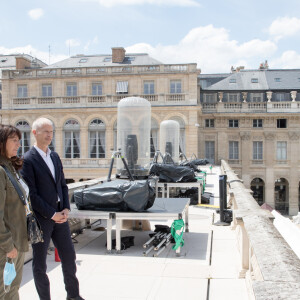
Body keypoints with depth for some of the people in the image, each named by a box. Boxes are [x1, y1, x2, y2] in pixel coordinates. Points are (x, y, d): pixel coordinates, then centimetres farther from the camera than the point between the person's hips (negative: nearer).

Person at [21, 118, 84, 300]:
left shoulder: (55, 156, 10)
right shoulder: (28, 160, -12)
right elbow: (31, 194, -16)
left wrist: (66, 209, 0)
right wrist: (52, 214, -14)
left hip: (60, 216, 7)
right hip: (41, 219, -6)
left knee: (69, 257, 14)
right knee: (40, 263, 8)